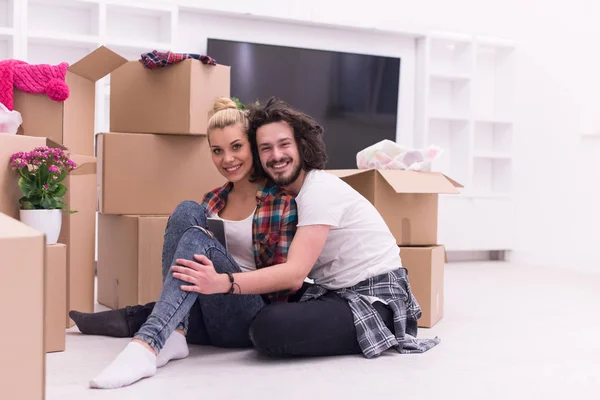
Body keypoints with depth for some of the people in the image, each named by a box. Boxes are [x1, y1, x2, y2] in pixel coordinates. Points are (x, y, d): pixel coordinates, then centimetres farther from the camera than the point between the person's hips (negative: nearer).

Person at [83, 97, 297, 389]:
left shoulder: (284, 201, -5)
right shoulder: (214, 200, 12)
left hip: (253, 319, -5)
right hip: (209, 316, 5)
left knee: (198, 241, -28)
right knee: (187, 212, -16)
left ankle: (147, 344, -40)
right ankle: (173, 333, -26)